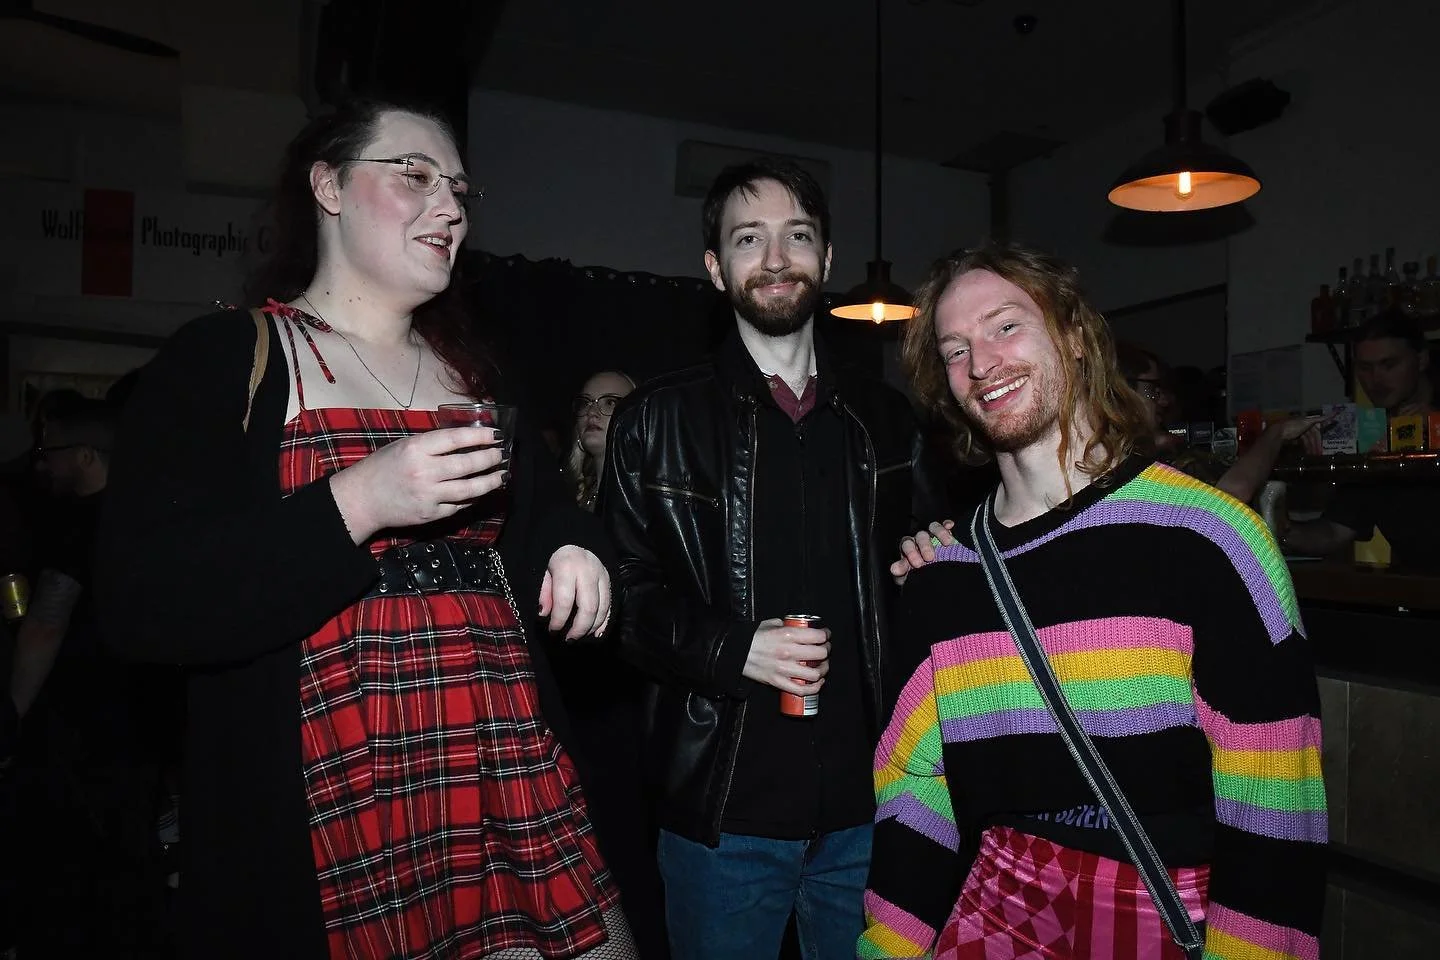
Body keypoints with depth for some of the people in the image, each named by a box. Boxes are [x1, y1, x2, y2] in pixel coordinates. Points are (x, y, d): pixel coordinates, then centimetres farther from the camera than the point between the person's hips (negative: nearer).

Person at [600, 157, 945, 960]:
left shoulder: (886, 420, 9)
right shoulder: (660, 421, 1)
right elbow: (629, 593, -3)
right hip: (725, 807, -2)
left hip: (867, 802, 3)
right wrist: (734, 648, -17)